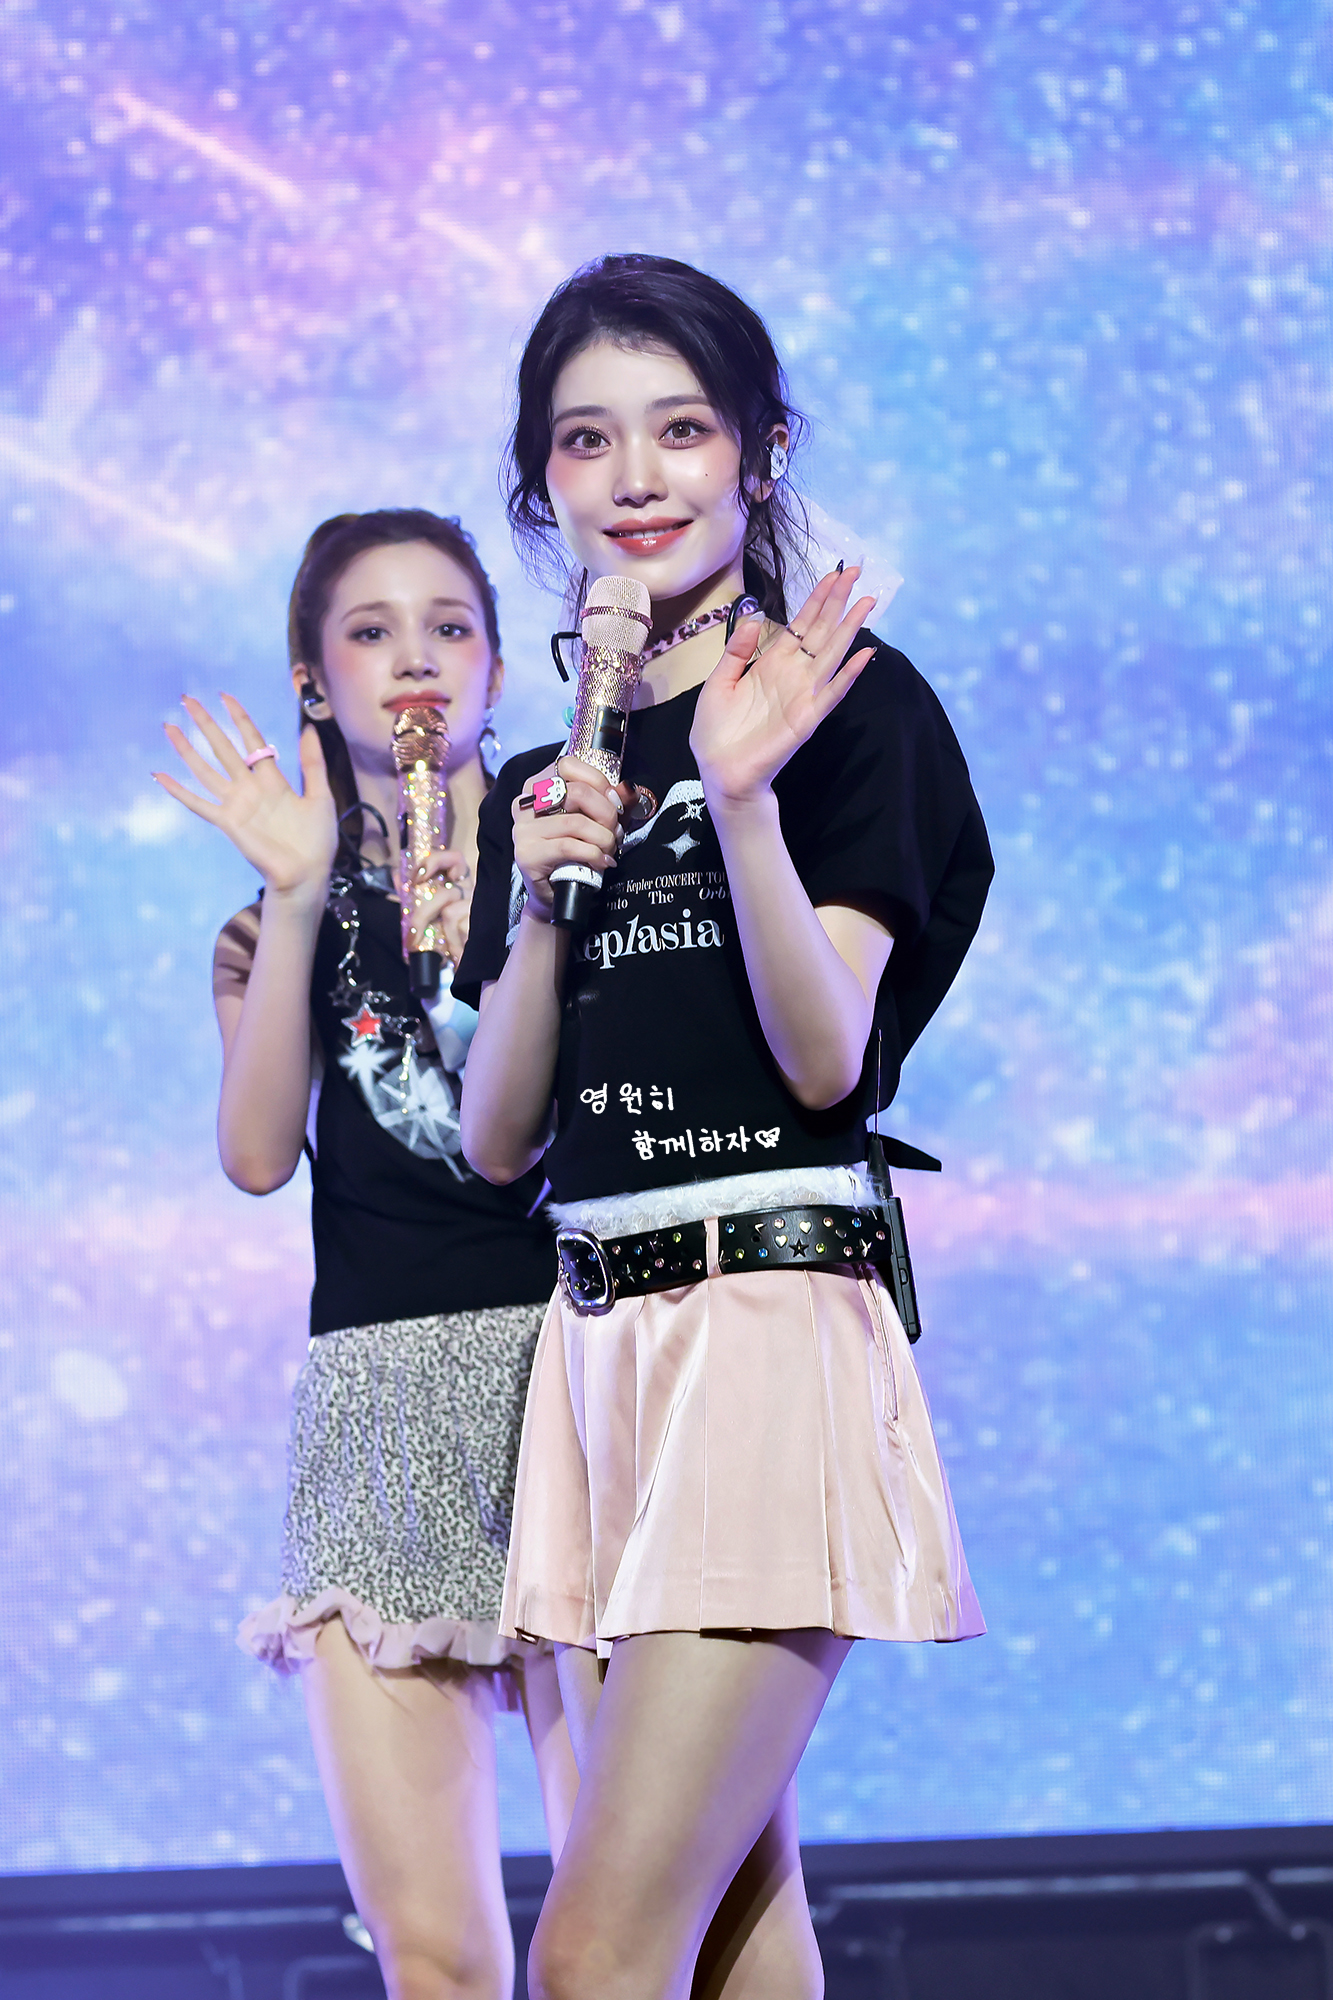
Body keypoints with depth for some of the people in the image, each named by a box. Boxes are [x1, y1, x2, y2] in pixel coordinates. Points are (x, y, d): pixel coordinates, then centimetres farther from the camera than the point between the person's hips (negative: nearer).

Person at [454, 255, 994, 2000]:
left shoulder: (847, 698, -2)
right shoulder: (547, 777, 16)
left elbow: (827, 1056, -10)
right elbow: (498, 1138, 11)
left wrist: (746, 803, -23)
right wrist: (540, 903, -4)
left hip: (777, 1314, -7)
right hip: (601, 1331, 7)